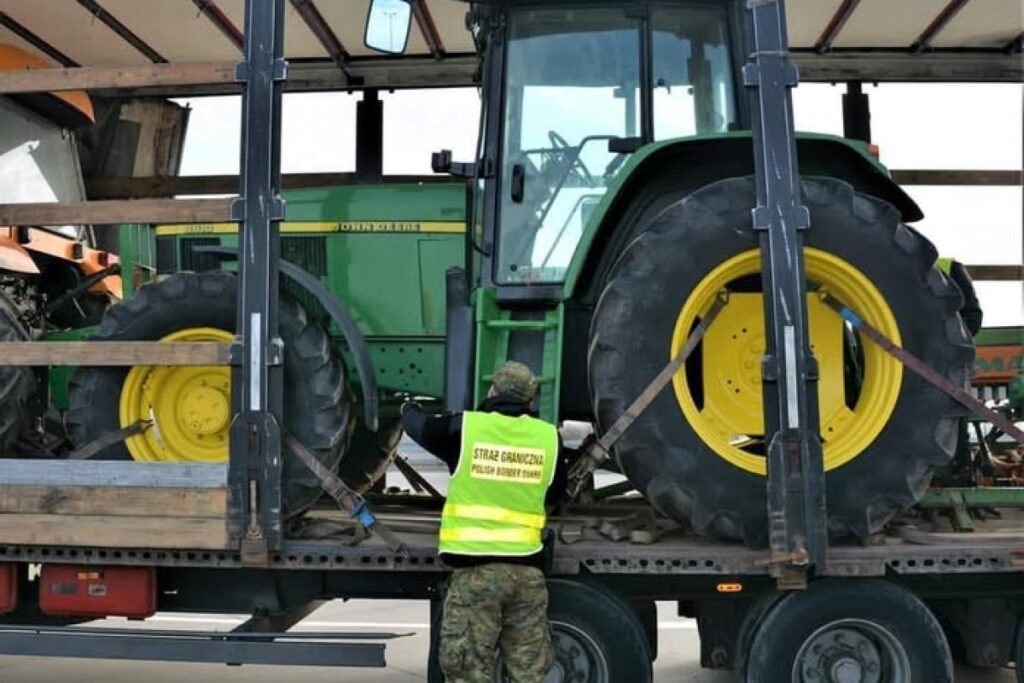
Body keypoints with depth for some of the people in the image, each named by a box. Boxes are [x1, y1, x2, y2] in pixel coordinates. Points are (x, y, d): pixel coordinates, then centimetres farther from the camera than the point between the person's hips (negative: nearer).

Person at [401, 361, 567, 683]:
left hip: (475, 569, -3)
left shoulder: (463, 427, -3)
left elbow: (420, 426, 17)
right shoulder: (549, 436, 4)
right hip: (527, 570, 3)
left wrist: (408, 409, 39)